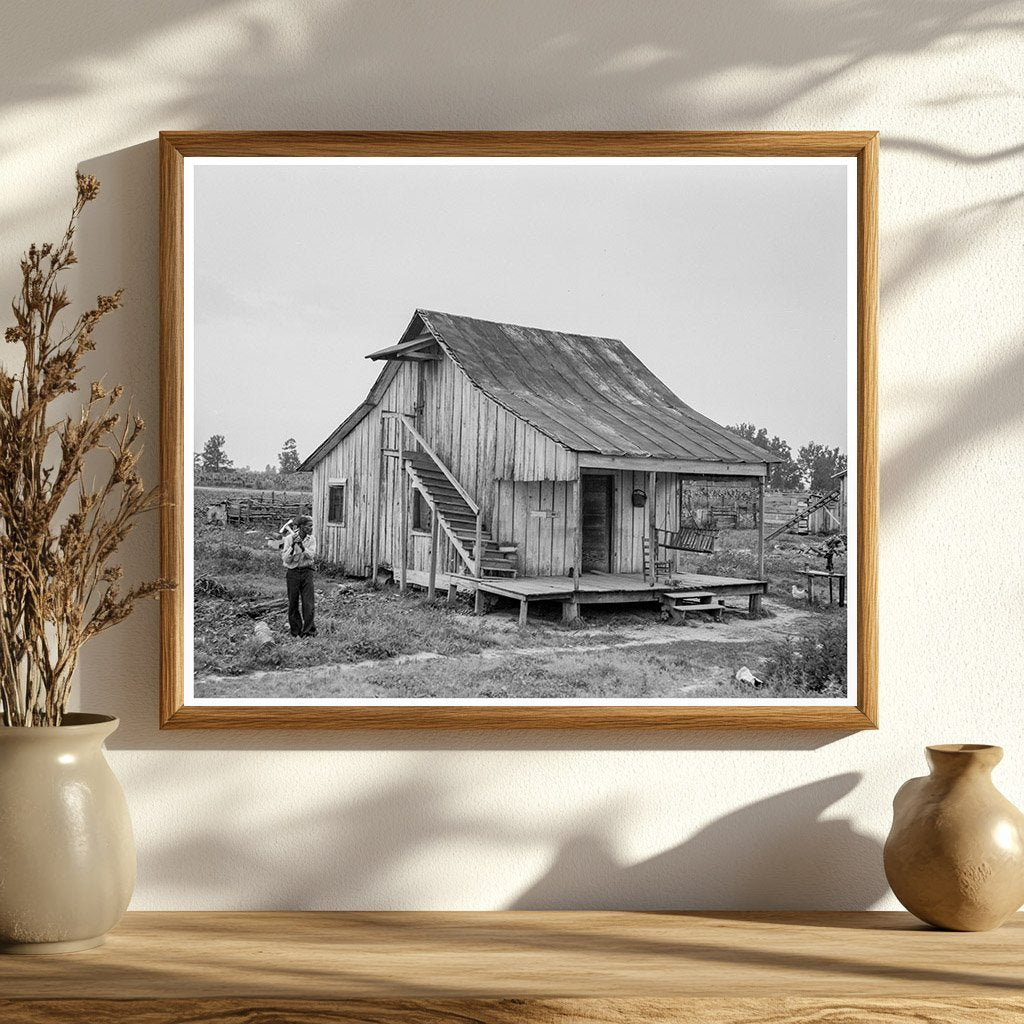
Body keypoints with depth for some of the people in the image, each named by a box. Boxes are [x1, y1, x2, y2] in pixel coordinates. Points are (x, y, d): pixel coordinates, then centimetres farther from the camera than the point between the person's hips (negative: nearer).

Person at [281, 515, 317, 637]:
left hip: (307, 572, 1)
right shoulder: (289, 538, -5)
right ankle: (295, 630, 16)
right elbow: (286, 559, -10)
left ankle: (309, 630, -1)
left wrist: (301, 544, -22)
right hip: (293, 573, -1)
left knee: (308, 604, -6)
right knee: (293, 604, 5)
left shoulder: (311, 539, 3)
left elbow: (311, 556, -11)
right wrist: (293, 545, -22)